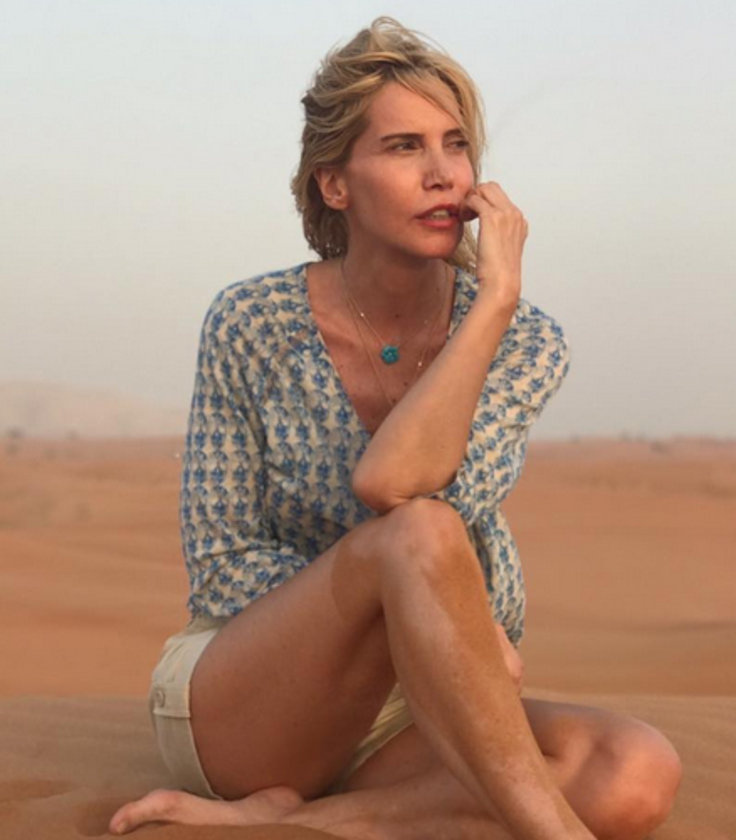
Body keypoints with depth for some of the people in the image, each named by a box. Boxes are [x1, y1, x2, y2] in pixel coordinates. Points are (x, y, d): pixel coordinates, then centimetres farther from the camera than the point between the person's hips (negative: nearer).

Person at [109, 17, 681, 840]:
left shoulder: (522, 341, -4)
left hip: (404, 717, 3)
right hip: (234, 704, -3)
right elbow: (221, 562, -7)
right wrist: (428, 620, -20)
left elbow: (390, 479, -22)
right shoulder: (253, 325, -7)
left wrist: (497, 296, -21)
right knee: (413, 536, -35)